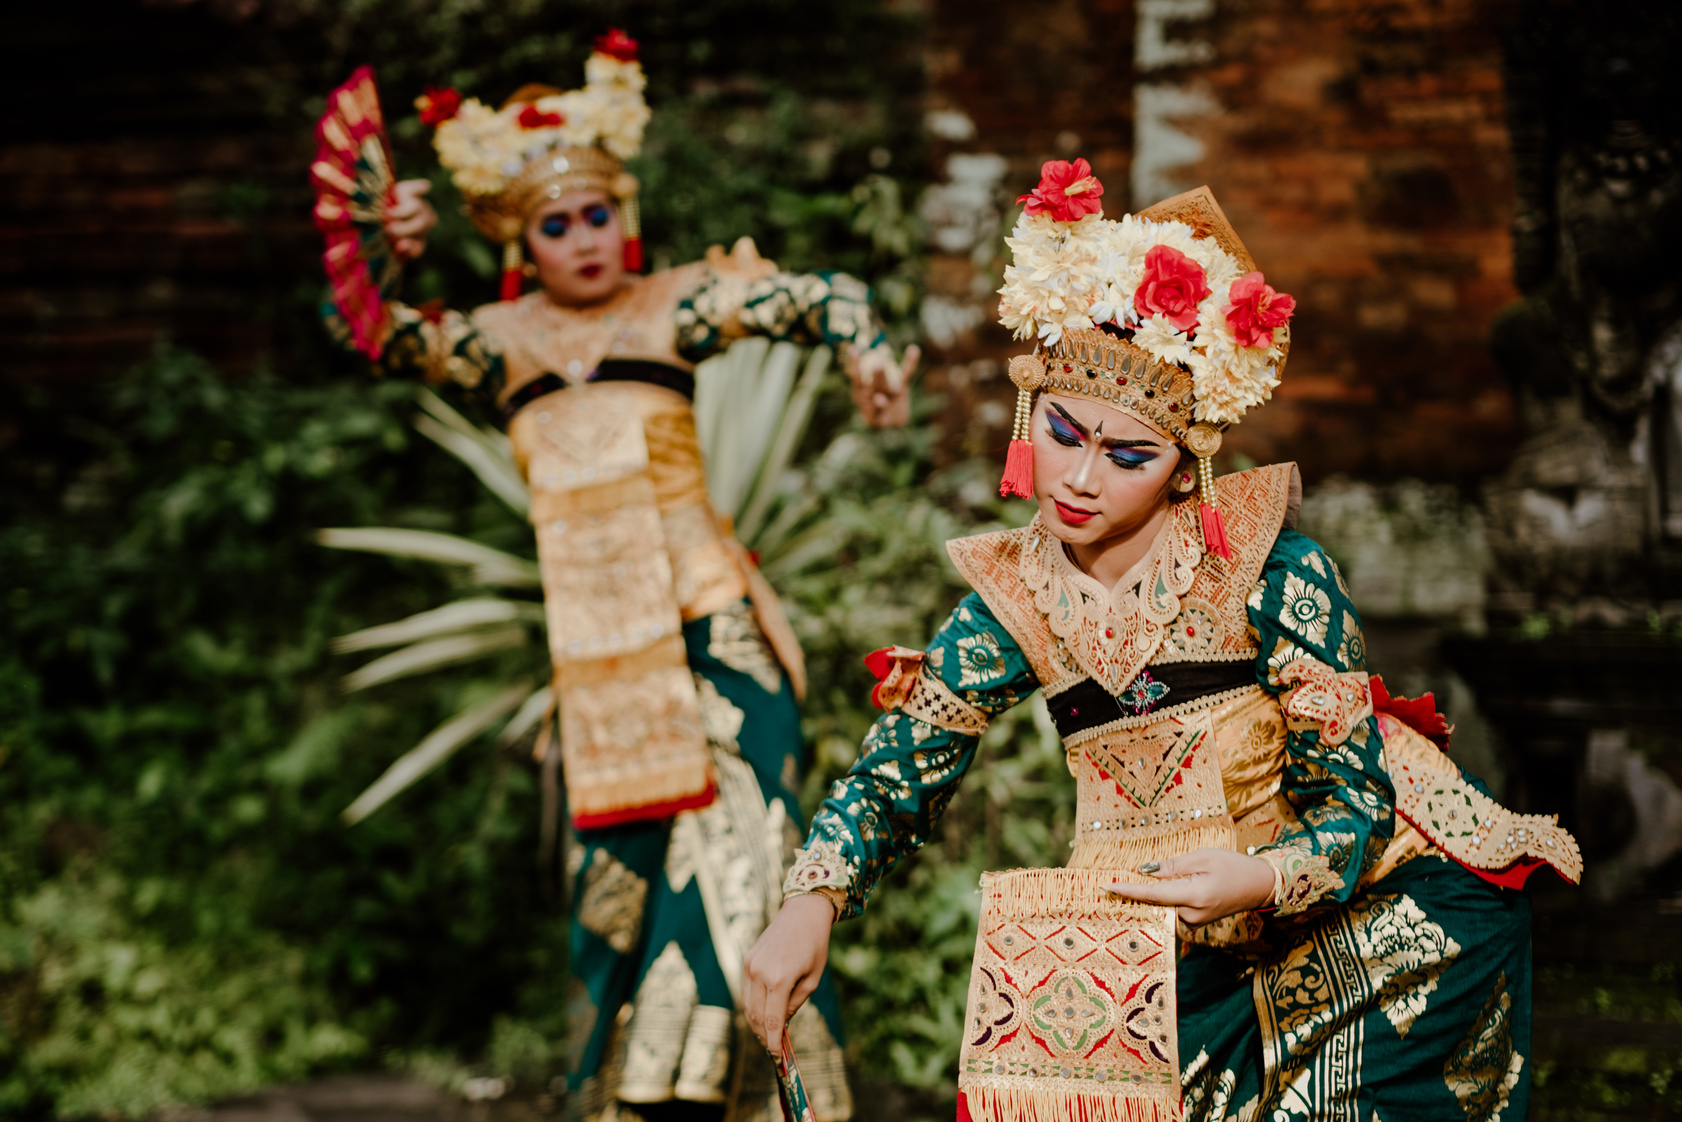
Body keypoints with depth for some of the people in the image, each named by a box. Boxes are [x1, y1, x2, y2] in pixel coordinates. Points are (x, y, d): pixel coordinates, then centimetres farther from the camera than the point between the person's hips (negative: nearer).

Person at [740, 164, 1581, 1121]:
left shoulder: (1272, 574, -19)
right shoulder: (1019, 599, -8)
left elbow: (1353, 802, -17)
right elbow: (894, 779, -3)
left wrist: (1263, 879, -38)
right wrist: (810, 907, -22)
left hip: (1369, 892, -2)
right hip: (1169, 948, 3)